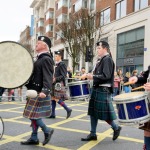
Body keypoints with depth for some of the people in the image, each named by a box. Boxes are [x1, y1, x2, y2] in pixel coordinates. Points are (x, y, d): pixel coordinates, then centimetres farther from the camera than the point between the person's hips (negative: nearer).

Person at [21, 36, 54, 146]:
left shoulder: (46, 59, -14)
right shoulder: (41, 58, 16)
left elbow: (48, 77, -24)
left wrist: (45, 91, -35)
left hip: (39, 93, -10)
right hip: (34, 91, 10)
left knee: (33, 115, -7)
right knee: (33, 115, 12)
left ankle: (47, 131, 9)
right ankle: (34, 138, 20)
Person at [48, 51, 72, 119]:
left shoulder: (62, 64, -11)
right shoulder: (56, 64, 15)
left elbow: (64, 76, -18)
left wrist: (55, 79, -22)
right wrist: (53, 78, 11)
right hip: (55, 84, 9)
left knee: (57, 99, -10)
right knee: (53, 98, 8)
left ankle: (68, 110, 2)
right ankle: (52, 114, 14)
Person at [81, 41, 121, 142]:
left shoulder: (107, 59, -13)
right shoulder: (102, 60, 16)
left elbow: (106, 76, -22)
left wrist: (93, 77, -18)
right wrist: (92, 76, 8)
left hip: (103, 91, -10)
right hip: (97, 89, 10)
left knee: (104, 113, -2)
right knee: (93, 112, 9)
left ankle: (116, 128, 18)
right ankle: (93, 134, 16)